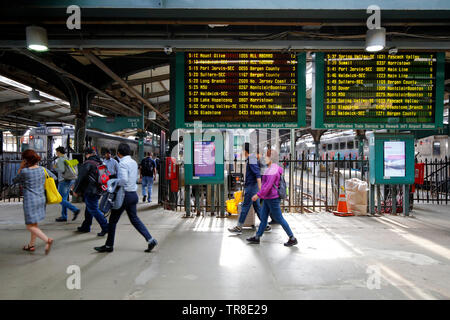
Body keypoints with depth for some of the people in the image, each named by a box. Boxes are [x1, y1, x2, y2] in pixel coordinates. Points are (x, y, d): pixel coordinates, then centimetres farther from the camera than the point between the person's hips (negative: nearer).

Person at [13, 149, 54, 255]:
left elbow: (15, 180, 5)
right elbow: (54, 177, 15)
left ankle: (47, 240, -18)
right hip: (41, 199, 6)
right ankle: (31, 245, 31)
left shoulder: (24, 171, -14)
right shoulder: (43, 169, 0)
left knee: (30, 226, 1)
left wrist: (20, 168, 2)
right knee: (34, 223, 20)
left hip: (30, 201, -6)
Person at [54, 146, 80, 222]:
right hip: (71, 180, 9)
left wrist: (56, 168, -3)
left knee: (61, 200, -4)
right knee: (64, 199, 13)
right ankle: (64, 216, 15)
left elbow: (62, 170, -23)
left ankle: (75, 210, -14)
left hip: (64, 181, -9)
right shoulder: (67, 159, 15)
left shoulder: (60, 159, -10)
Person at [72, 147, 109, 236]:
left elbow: (81, 178, -14)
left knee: (94, 209, -5)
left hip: (90, 191, -9)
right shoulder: (100, 163, 12)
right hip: (98, 191, 9)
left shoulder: (88, 163, -13)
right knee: (89, 209, 19)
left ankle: (105, 227, -8)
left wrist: (76, 190, -5)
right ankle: (85, 227, 30)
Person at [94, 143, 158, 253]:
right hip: (133, 194, 8)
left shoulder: (122, 163, -15)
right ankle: (150, 240, 6)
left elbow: (124, 179, -27)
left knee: (113, 220, 6)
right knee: (134, 219, 13)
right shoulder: (134, 162, 11)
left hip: (125, 195, -8)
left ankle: (109, 246, 17)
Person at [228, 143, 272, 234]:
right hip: (250, 186, 10)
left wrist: (260, 188, -26)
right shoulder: (249, 159, 14)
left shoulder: (251, 159, -17)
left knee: (245, 206, -4)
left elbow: (258, 174, -23)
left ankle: (239, 228, 2)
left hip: (251, 187, -10)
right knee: (257, 207, 12)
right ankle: (266, 226, 17)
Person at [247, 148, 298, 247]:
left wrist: (258, 195, -21)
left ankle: (292, 239, 11)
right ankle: (257, 237, 23)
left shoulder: (273, 170, -22)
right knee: (263, 217, 14)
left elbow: (268, 186, -27)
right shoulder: (272, 168, 10)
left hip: (272, 199, -10)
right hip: (267, 198, 10)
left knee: (279, 219, 0)